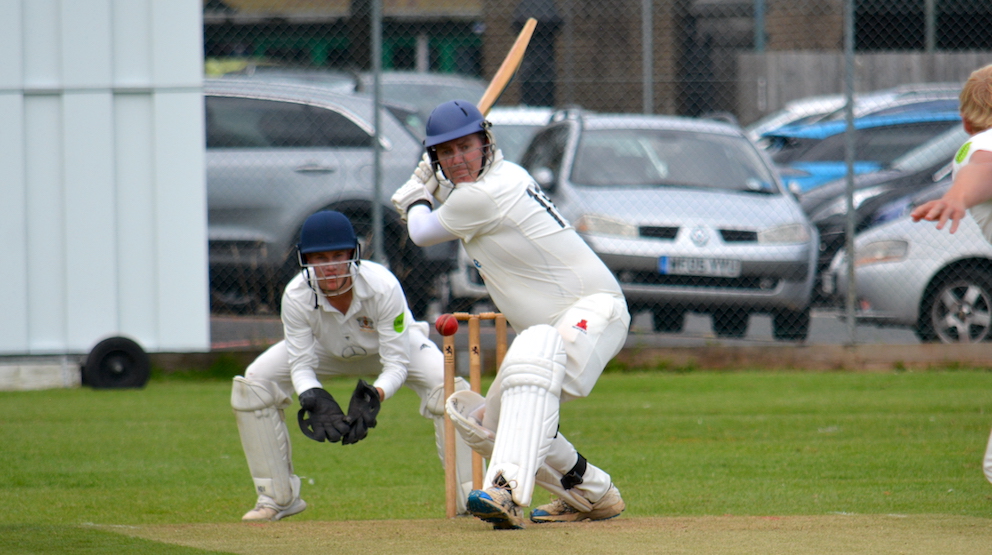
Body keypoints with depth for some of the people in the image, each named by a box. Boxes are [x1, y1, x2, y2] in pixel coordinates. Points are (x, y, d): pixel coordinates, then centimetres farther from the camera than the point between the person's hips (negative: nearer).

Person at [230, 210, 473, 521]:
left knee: (447, 386, -30)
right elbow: (301, 365, -26)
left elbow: (396, 364, -34)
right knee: (252, 384, -15)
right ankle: (277, 497, -1)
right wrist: (314, 400, -48)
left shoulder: (383, 286, -38)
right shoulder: (296, 296, -32)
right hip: (329, 352, 2)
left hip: (394, 345, -2)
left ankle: (471, 495, -18)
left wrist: (373, 398, -54)